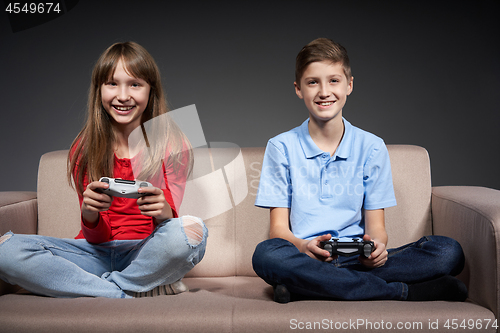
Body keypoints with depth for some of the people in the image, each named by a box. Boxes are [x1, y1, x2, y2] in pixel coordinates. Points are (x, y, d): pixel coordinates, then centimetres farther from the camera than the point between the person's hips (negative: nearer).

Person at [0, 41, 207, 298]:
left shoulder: (172, 145, -5)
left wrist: (164, 212, -33)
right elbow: (98, 237, -3)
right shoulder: (84, 150, 0)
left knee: (192, 229, -34)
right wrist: (89, 213, -28)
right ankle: (125, 296, -19)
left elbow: (170, 224, -9)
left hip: (147, 254, -1)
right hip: (96, 255, 2)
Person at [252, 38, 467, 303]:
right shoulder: (281, 147, 5)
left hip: (358, 260, 2)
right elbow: (279, 228, 0)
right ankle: (401, 292, -25)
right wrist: (303, 246, -24)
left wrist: (376, 245, -18)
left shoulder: (371, 147, 8)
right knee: (267, 254, -37)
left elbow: (376, 225, 7)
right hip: (305, 259, -1)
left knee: (449, 252, -20)